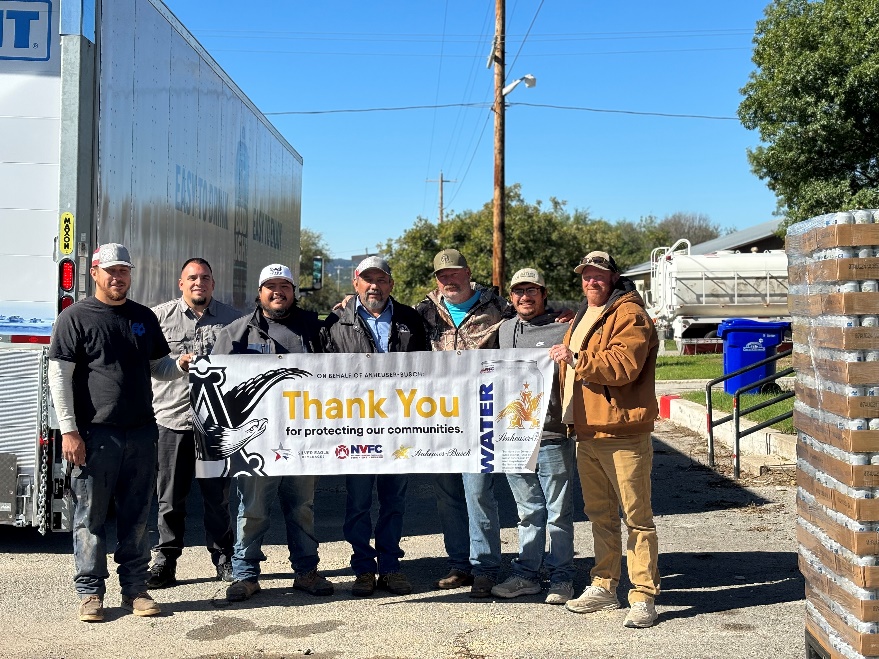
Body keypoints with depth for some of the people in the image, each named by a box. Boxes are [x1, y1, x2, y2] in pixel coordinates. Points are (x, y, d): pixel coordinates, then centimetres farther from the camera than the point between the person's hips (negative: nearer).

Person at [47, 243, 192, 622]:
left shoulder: (144, 318, 15)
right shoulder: (75, 317, -1)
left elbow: (158, 366, 22)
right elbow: (59, 375, -5)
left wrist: (180, 365, -1)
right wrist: (69, 430, -11)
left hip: (141, 434, 4)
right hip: (95, 435, -4)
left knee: (137, 517, 9)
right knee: (91, 517, 2)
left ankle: (135, 588, 19)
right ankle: (90, 591, 14)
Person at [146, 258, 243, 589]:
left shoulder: (232, 319, 8)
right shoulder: (158, 316, 5)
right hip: (171, 420, 0)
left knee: (218, 496, 8)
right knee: (170, 499, 7)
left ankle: (224, 559, 20)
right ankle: (165, 562, 18)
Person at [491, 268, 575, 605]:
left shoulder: (564, 329, -3)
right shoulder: (503, 330, 13)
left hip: (553, 435, -5)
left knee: (558, 511, 5)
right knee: (528, 510, 14)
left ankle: (561, 578, 15)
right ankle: (526, 574, 23)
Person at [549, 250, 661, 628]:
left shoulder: (629, 314, -9)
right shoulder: (583, 317, 20)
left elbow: (624, 366, -23)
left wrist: (575, 359, -21)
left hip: (623, 433, -9)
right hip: (587, 433, 9)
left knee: (636, 516, -2)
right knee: (600, 514, 16)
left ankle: (643, 597, 5)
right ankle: (604, 587, 26)